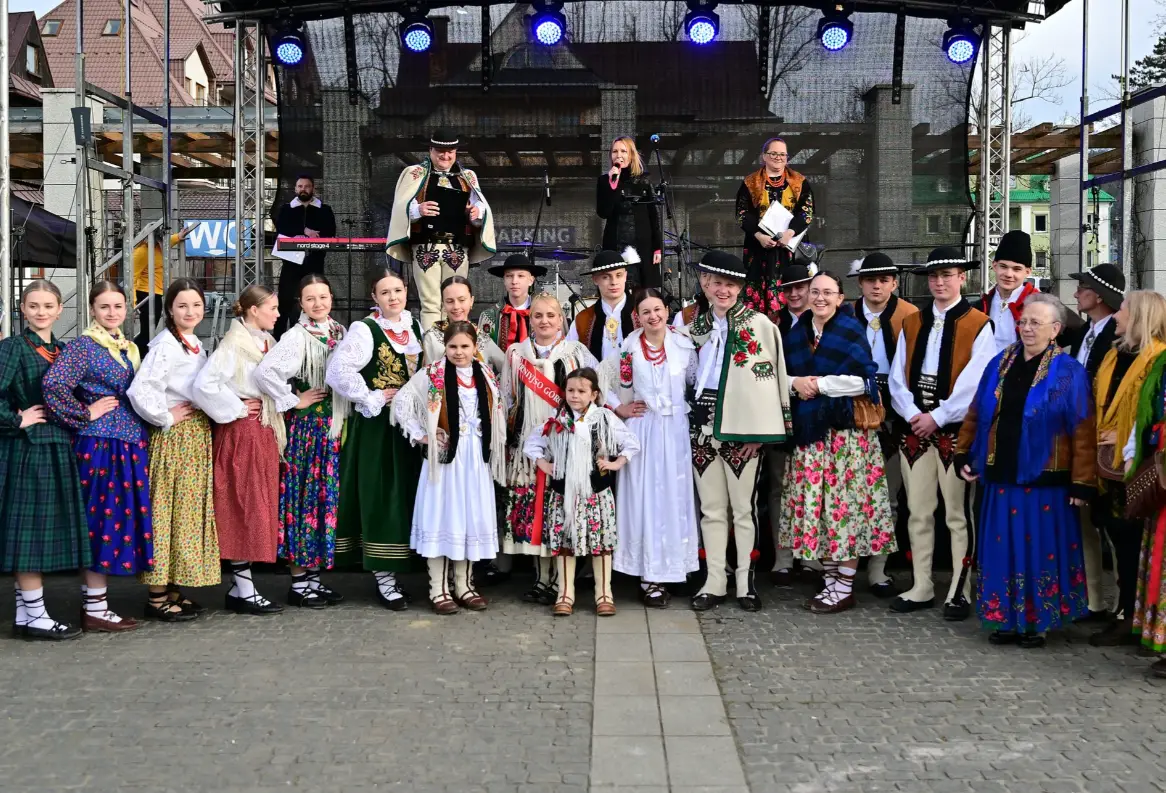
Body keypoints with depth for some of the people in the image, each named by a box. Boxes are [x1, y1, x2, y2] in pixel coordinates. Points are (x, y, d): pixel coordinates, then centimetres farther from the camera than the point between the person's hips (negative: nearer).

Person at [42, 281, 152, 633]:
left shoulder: (128, 347, 15)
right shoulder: (84, 345, -9)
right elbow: (53, 383, -22)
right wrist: (86, 414, -14)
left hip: (129, 443, 8)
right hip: (100, 443, -8)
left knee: (119, 518, 10)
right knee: (104, 517, -5)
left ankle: (93, 602, 20)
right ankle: (95, 610, 3)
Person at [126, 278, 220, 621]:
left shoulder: (199, 345, 13)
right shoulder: (165, 345, -14)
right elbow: (140, 390, -27)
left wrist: (204, 420, 8)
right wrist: (166, 419, -15)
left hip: (198, 436, 9)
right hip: (174, 437, -9)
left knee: (190, 511, 11)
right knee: (168, 510, -4)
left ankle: (172, 589, 20)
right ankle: (157, 597, 3)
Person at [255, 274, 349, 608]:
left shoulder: (340, 332, 10)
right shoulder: (297, 336, -11)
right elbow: (263, 371, -25)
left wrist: (344, 415, 7)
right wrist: (294, 402, -16)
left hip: (333, 426, 7)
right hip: (306, 426, -7)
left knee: (325, 497, 9)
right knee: (304, 496, -2)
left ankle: (313, 575, 18)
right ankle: (298, 582, 6)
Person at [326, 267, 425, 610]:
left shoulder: (415, 327, 10)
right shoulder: (364, 330, -10)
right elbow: (337, 372, -20)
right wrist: (373, 398, -14)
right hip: (376, 428, -6)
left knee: (406, 497, 9)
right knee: (380, 498, -5)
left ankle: (394, 572, 20)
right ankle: (383, 578, 2)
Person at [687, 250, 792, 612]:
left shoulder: (758, 324, -1)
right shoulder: (697, 326, 13)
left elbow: (767, 378, -5)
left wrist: (757, 431, -10)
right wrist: (691, 417, 11)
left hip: (739, 427, -4)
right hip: (702, 425, 4)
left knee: (742, 508, 0)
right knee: (711, 509, 8)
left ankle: (746, 582, 9)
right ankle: (714, 582, 14)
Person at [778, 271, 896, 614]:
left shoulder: (850, 330, -5)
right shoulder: (796, 333, 13)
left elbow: (861, 380, -12)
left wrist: (818, 384, -11)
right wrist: (796, 382, -5)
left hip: (846, 427, -6)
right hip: (809, 428, 6)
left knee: (845, 501, -4)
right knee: (814, 501, 6)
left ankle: (845, 587, 4)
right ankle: (831, 579, 18)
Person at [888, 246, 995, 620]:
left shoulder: (979, 325, -3)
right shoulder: (911, 323, 13)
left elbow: (975, 384, -11)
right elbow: (898, 377, 7)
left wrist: (937, 417, -13)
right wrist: (913, 415, -7)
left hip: (955, 431, -5)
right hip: (915, 431, 5)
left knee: (958, 515, 1)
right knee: (918, 512, 10)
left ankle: (960, 593, 10)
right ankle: (921, 588, 19)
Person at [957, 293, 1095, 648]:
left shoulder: (1067, 372, -7)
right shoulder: (1000, 364, 7)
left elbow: (1083, 432, -9)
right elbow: (976, 414, 14)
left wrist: (1082, 482, -11)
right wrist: (963, 455, 9)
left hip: (1043, 479, -4)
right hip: (1001, 475, 4)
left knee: (1039, 548, 3)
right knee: (1003, 547, 9)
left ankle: (1036, 623, 17)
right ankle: (1007, 620, 21)